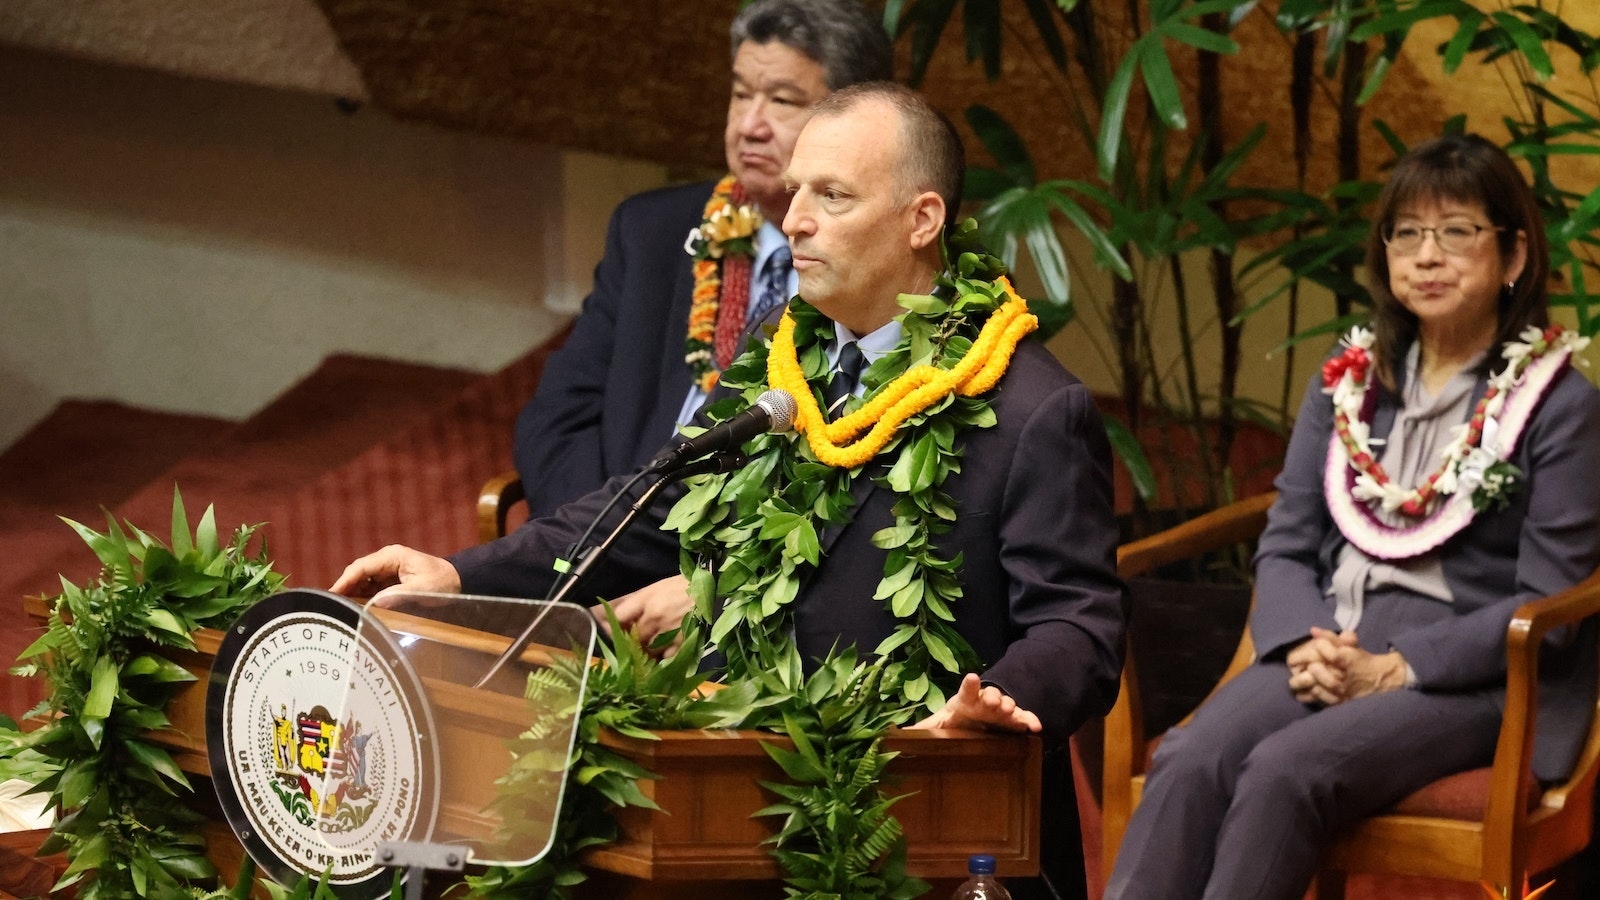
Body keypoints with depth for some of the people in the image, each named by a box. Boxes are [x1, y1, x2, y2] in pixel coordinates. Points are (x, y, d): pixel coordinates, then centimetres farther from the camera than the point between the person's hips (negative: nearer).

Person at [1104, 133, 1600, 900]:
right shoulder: (1350, 382, 15)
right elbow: (1285, 544, 13)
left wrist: (1392, 670, -14)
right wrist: (1307, 644, -9)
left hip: (1473, 673, -4)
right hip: (1328, 651, 4)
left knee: (1285, 772, -32)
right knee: (1187, 764, -26)